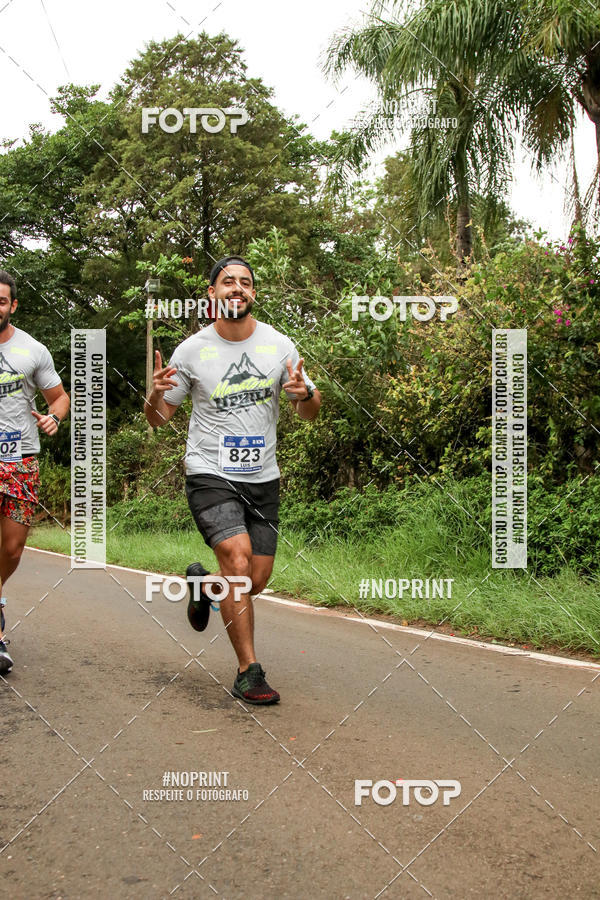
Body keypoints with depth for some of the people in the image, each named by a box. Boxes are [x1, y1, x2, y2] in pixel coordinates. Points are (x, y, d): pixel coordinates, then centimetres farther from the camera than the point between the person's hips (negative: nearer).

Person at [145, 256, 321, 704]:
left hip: (263, 478, 3)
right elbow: (159, 417, 4)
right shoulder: (192, 350, -4)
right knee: (237, 560, -20)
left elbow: (311, 412, 9)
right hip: (210, 474, -3)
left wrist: (305, 393, -15)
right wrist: (155, 396, -19)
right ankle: (249, 672, -6)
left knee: (256, 581, 5)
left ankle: (202, 582, 40)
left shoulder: (279, 345, 2)